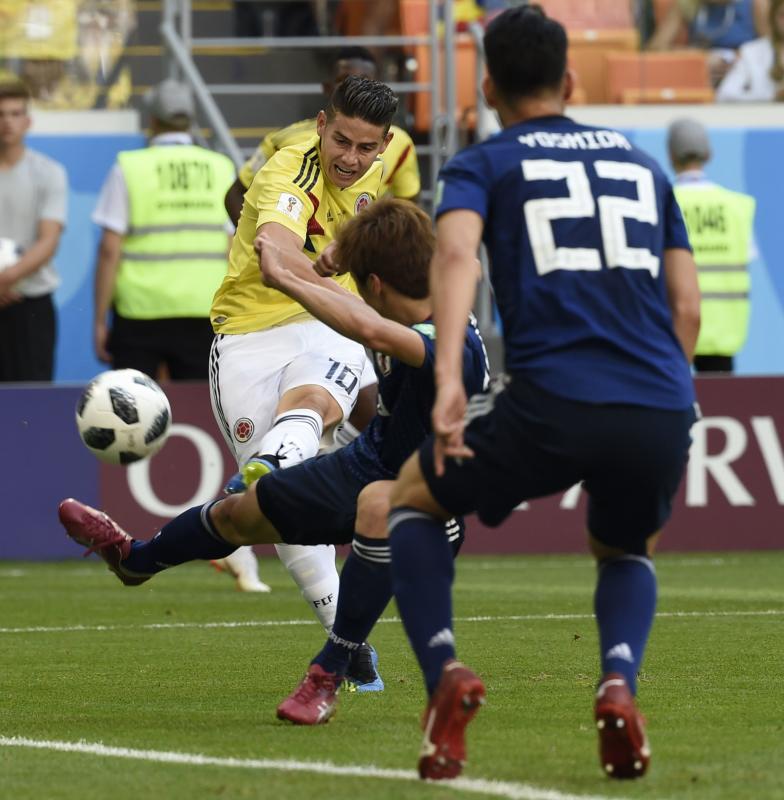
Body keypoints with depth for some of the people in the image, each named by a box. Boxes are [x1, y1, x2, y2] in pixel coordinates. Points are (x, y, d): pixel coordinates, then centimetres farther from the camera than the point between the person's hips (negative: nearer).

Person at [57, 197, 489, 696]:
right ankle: (135, 559, 57)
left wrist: (284, 278, -41)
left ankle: (330, 674, -31)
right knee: (240, 513, 24)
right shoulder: (412, 324, -8)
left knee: (379, 503, -44)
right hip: (364, 465, 9)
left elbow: (371, 331, -54)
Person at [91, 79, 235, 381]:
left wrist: (100, 319, -1)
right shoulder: (220, 168, 6)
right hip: (204, 310, 2)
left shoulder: (129, 168, -2)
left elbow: (110, 250, -5)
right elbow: (233, 250, 6)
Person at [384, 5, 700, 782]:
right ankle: (619, 684, 0)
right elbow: (686, 308, 20)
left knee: (411, 500, 24)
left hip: (552, 400, -3)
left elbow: (454, 253, -9)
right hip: (661, 411, 3)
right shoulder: (640, 163, 24)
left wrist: (448, 380, -20)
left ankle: (444, 675, 1)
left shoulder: (482, 165, 13)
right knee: (626, 552, 33)